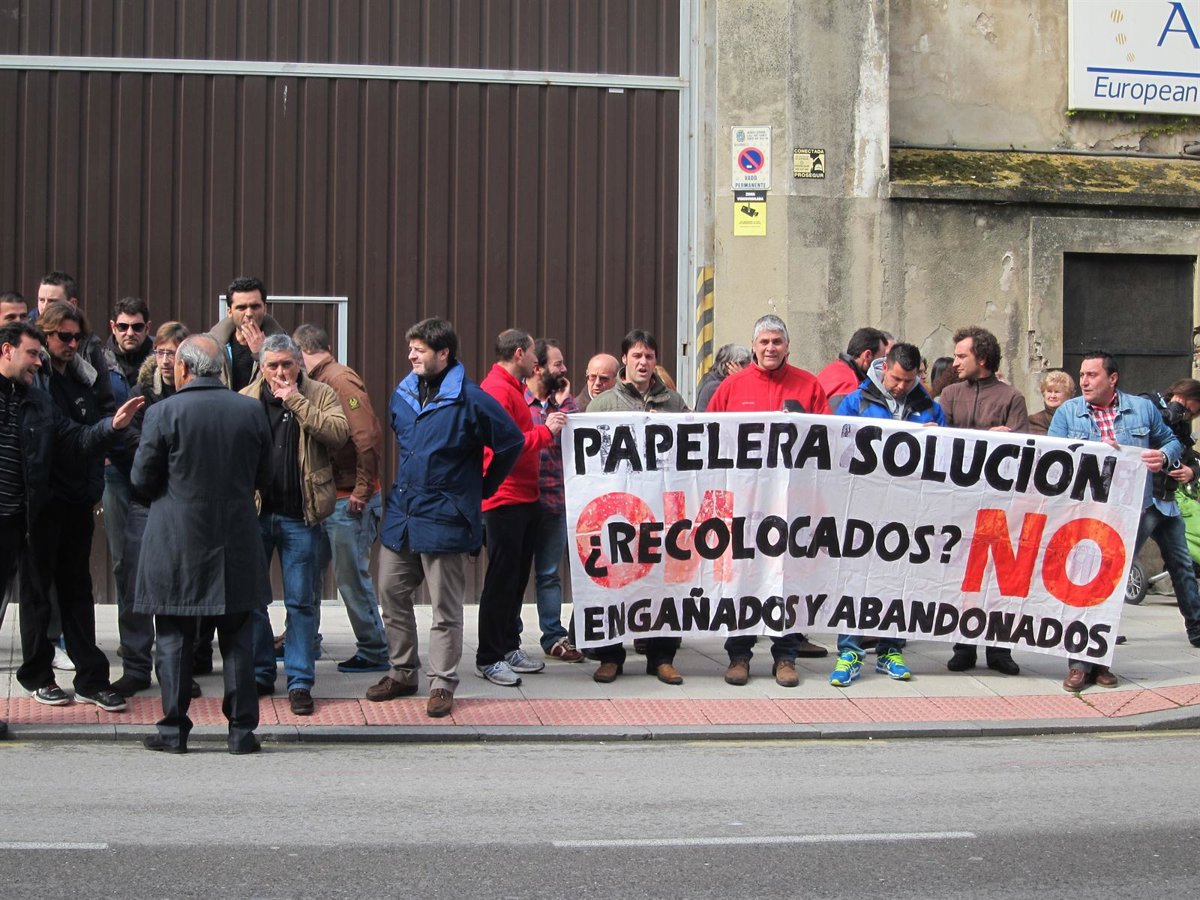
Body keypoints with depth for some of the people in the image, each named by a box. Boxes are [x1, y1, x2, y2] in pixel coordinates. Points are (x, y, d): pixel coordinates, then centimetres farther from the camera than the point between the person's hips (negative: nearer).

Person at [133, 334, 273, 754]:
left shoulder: (163, 413, -10)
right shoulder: (252, 411, -1)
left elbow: (142, 479, -5)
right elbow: (264, 478, 6)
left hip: (176, 544, -2)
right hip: (237, 543, 2)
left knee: (174, 638, 7)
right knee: (238, 639, 9)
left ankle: (173, 730, 10)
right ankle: (242, 730, 11)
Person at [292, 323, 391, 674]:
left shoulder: (341, 380, -14)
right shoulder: (318, 383, 14)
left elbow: (369, 437, -22)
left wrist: (362, 491, -20)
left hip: (349, 502, -9)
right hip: (324, 500, 9)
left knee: (352, 578, -2)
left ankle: (373, 652, 8)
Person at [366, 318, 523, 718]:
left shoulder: (469, 399, -12)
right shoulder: (404, 392, 8)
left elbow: (511, 442, -7)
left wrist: (483, 487, 1)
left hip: (444, 518, -7)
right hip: (401, 514, 7)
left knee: (445, 608, 1)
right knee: (391, 595, 11)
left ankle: (442, 684, 9)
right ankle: (402, 673, 24)